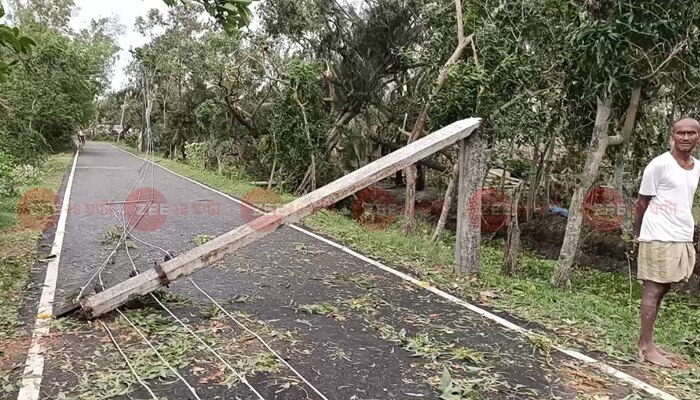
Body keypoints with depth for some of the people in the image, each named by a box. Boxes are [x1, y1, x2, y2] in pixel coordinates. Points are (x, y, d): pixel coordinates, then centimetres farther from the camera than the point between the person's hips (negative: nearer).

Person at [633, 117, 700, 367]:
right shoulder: (660, 164, -9)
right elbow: (642, 202, -4)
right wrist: (637, 235, -1)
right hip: (659, 238, -7)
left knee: (662, 291, 10)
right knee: (653, 290, -3)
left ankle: (644, 340, 19)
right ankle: (647, 346, 3)